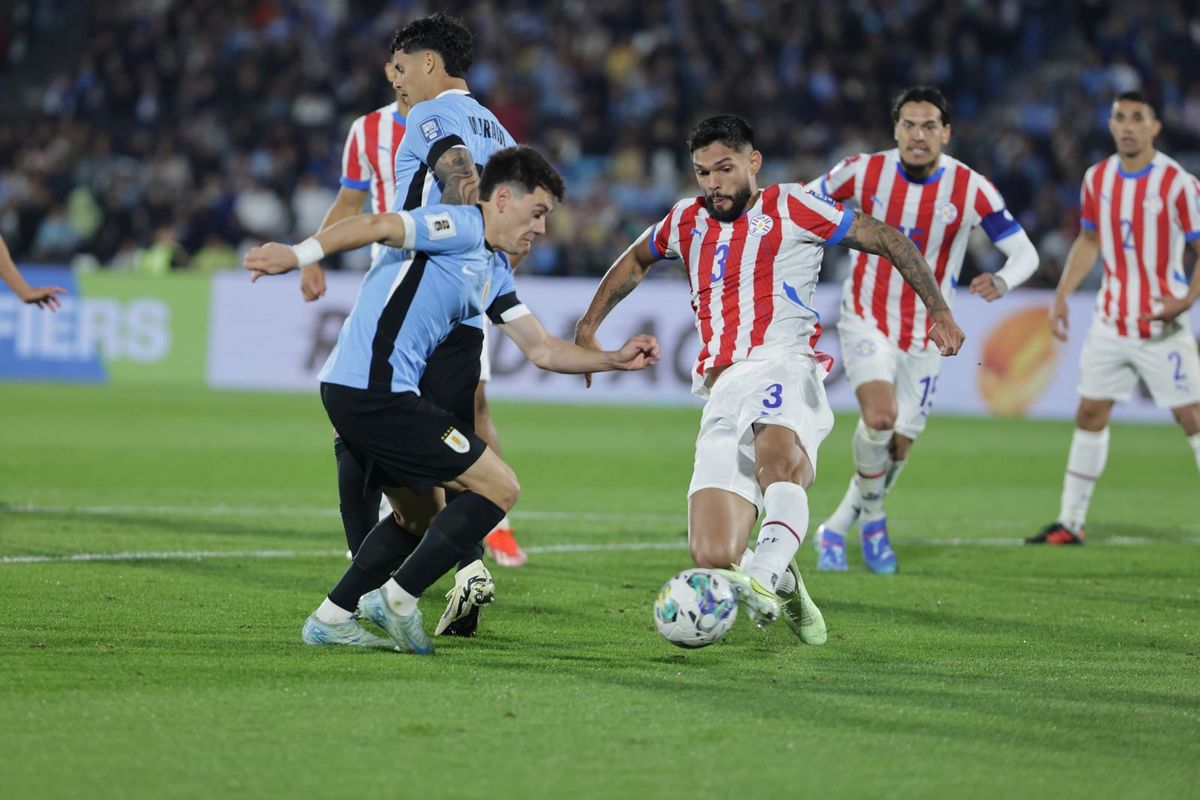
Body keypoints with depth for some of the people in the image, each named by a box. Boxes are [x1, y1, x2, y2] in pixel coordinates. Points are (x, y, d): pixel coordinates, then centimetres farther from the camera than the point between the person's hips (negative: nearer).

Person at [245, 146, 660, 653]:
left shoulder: (493, 272, 21)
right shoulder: (459, 228, -9)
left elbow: (542, 350, 23)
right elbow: (375, 227, -23)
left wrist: (617, 360, 14)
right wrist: (297, 255, -35)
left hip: (350, 392, 10)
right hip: (376, 389, -10)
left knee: (422, 515, 25)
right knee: (498, 487, -5)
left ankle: (331, 619, 23)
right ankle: (397, 599, -5)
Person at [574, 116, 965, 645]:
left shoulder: (789, 208, 9)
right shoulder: (687, 222, 25)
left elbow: (888, 240, 10)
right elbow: (635, 261, 45)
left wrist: (937, 310, 4)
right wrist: (588, 328, 41)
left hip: (782, 367, -5)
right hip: (721, 394, 5)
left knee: (778, 457, -43)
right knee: (712, 560, -11)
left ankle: (766, 575, -57)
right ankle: (784, 588, 17)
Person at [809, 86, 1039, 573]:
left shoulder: (971, 190, -13)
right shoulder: (865, 172, -11)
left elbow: (1025, 253, -11)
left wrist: (1002, 282, -33)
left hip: (926, 333, 2)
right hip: (867, 320, -2)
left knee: (898, 447, 6)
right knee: (880, 414, -26)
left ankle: (837, 528, 31)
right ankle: (871, 515, 2)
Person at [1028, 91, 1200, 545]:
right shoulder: (1097, 179, 5)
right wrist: (1062, 295, 10)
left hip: (1161, 324, -5)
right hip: (1110, 319, 5)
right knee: (1090, 413, 7)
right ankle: (1070, 522, 13)